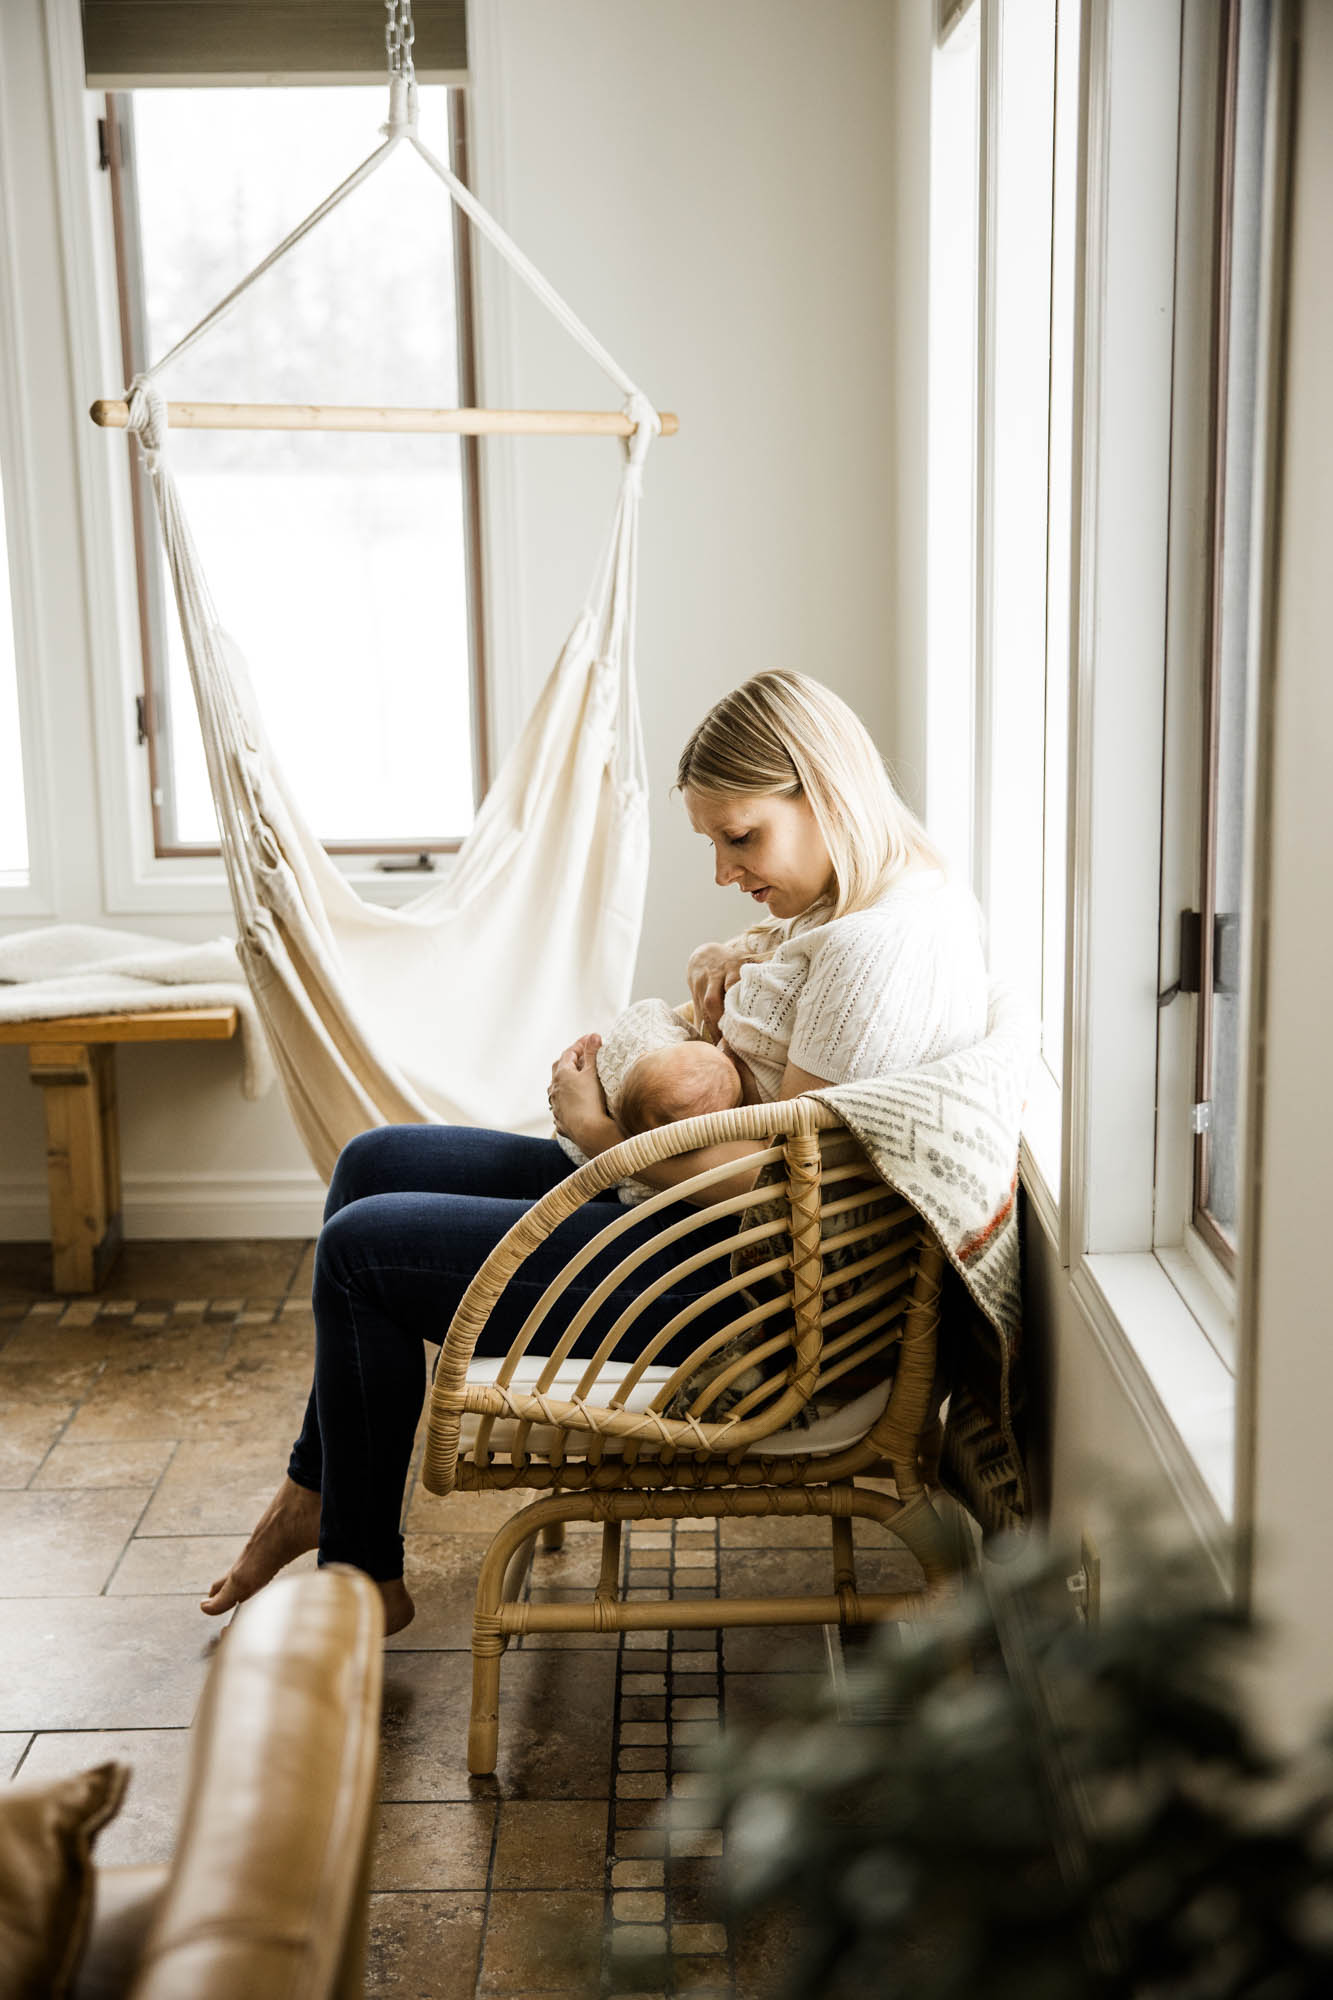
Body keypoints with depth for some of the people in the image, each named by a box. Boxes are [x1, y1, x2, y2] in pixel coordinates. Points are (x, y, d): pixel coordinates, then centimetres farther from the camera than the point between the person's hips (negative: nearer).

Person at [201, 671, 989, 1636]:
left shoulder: (880, 945, -25)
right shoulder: (853, 899, 7)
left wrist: (598, 1132, -13)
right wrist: (722, 963, 0)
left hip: (741, 1281, -11)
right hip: (687, 1194, 11)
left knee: (362, 1248, -5)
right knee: (376, 1163, 13)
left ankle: (364, 1575, 13)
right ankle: (320, 1488, 24)